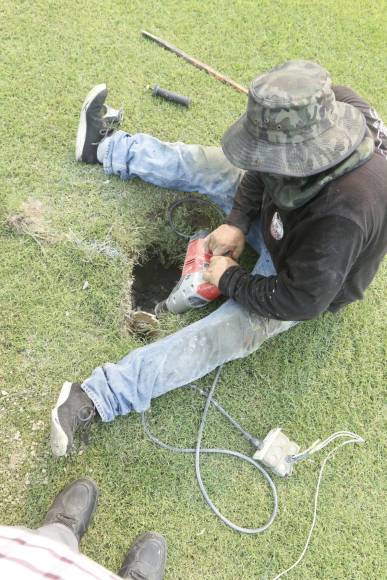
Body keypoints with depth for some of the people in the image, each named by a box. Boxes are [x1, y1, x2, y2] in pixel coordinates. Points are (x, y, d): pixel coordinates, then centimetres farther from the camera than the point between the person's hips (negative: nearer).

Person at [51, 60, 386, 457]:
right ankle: (105, 146, 23)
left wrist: (231, 281, -22)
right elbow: (264, 169, -5)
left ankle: (96, 398, -24)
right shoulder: (321, 112, -25)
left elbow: (302, 300, -34)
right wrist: (237, 221, -13)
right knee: (203, 164, 3)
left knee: (218, 335, -25)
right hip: (278, 218, 7)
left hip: (305, 282, -6)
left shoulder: (344, 213, -46)